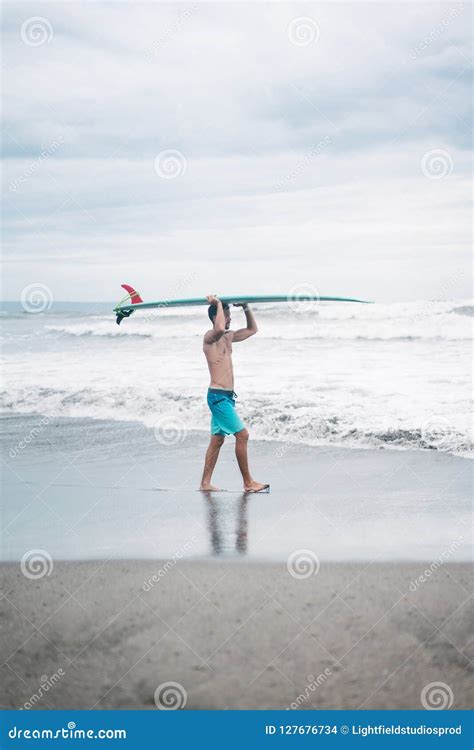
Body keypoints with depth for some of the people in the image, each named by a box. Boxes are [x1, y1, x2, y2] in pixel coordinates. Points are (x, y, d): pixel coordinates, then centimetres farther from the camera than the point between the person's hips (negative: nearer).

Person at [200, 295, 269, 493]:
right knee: (242, 434, -9)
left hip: (226, 396, 9)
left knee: (217, 439, 10)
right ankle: (248, 482, -4)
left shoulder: (228, 337, 15)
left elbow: (252, 329, 27)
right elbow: (219, 329, -36)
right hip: (218, 396, -9)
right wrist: (218, 304, -23)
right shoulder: (210, 337, -11)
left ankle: (205, 483, 13)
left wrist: (246, 308, 15)